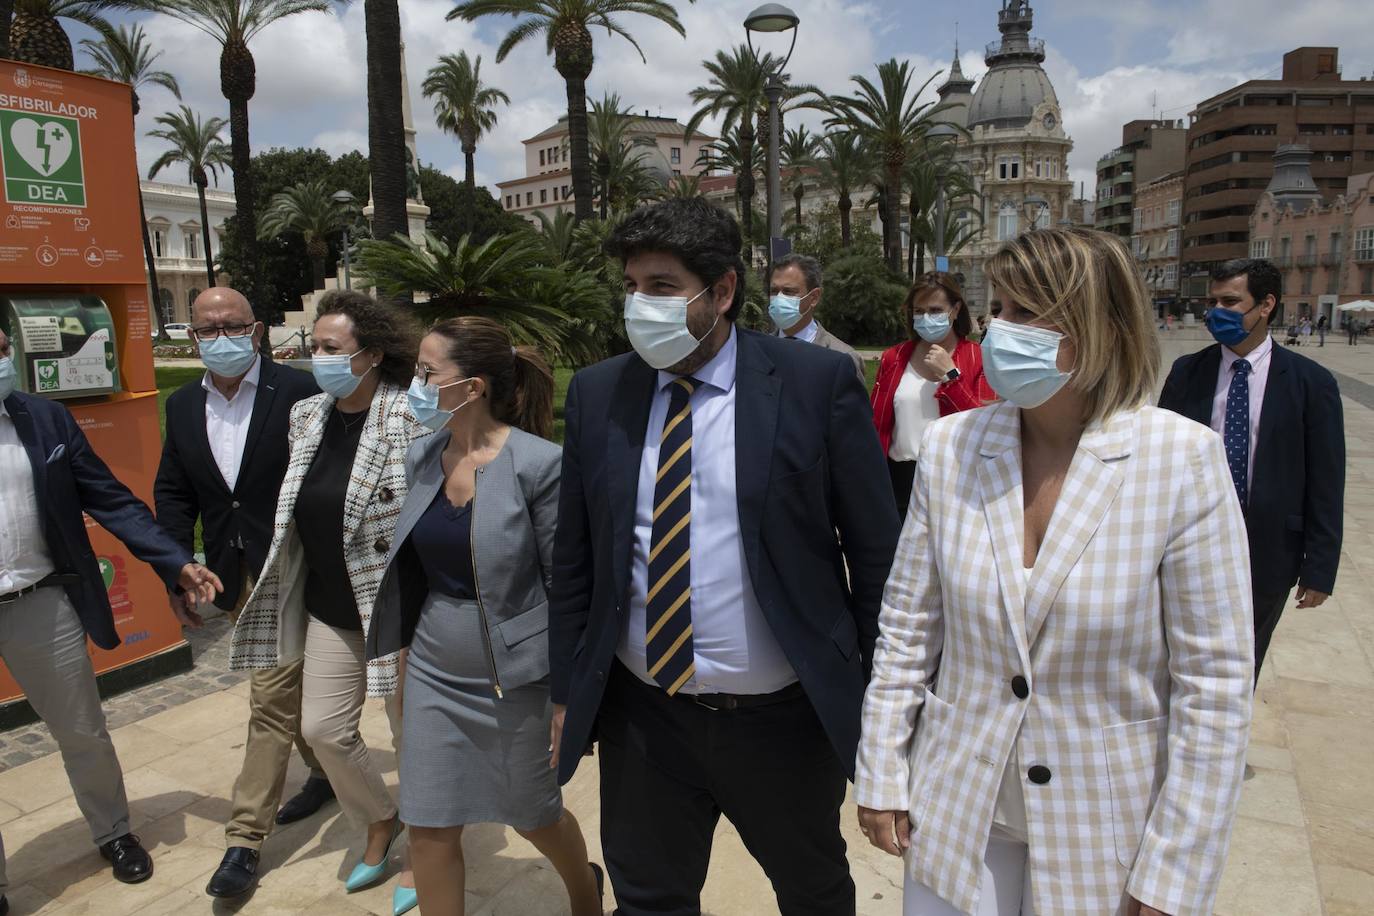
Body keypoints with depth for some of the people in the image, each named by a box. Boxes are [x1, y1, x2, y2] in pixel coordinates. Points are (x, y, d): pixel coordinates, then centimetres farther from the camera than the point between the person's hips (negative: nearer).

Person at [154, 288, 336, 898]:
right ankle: (324, 772, 40)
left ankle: (245, 838, 8)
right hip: (232, 574, 6)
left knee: (271, 698, -3)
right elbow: (173, 492, 12)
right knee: (287, 685, 19)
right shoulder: (183, 405, 7)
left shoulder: (298, 391, -11)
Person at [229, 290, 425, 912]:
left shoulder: (411, 418, -18)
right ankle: (381, 821, 40)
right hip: (330, 609, 6)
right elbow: (298, 508, 15)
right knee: (323, 729, 12)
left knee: (416, 732, 10)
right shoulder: (306, 416, 3)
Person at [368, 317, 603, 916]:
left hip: (515, 679, -5)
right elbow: (414, 565, 11)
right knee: (429, 830, 9)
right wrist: (405, 646, 16)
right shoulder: (422, 457, 0)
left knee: (533, 816, 17)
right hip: (433, 674, 5)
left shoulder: (538, 464, -19)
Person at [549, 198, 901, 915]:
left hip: (784, 720, -1)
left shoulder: (818, 383, -10)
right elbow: (573, 559, 5)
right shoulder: (596, 393, -1)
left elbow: (876, 551, -6)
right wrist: (566, 693, 6)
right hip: (641, 715, 2)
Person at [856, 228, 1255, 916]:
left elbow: (1213, 680, -12)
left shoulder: (1182, 459, -15)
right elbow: (908, 628, 0)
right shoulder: (950, 447, -8)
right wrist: (881, 776, 1)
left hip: (1107, 833, -1)